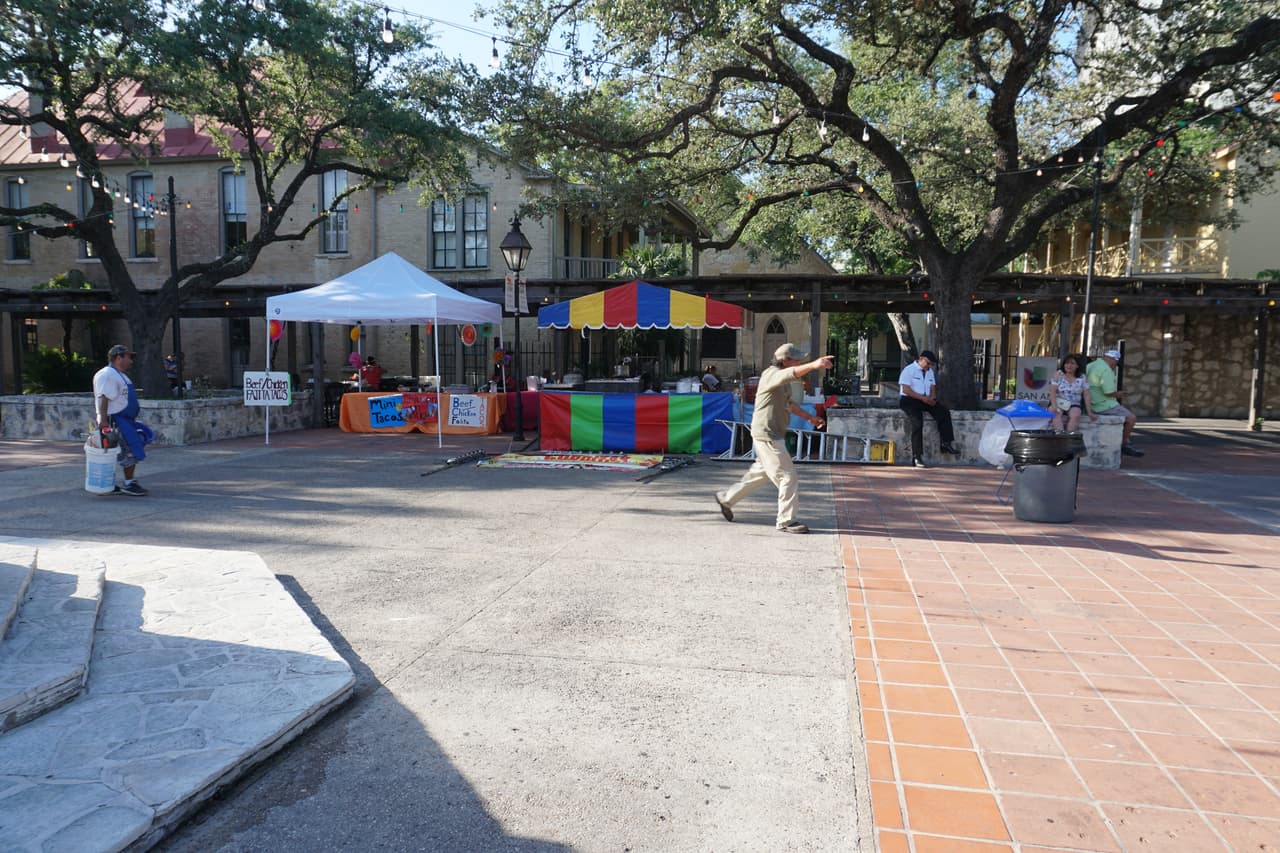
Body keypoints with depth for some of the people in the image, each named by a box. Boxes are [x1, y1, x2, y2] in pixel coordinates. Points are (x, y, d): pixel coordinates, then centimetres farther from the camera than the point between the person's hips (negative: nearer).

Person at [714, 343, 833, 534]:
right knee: (787, 476, -8)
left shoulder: (784, 381, 14)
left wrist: (809, 417, 19)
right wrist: (813, 365, -55)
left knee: (760, 474, 22)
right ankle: (786, 521, 1)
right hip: (767, 435, -11)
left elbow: (789, 404, 27)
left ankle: (726, 499, 35)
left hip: (774, 435, 11)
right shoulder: (772, 374, -17)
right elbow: (791, 374, -39)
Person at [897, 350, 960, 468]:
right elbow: (906, 390, -16)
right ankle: (917, 456, -29)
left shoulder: (930, 372, 17)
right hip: (909, 400, -7)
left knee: (944, 412, -16)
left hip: (925, 400, 7)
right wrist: (923, 398, -22)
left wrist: (932, 398, -10)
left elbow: (933, 388, 14)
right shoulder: (908, 370, -7)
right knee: (917, 422, -30)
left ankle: (946, 444, -13)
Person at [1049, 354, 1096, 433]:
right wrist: (1054, 406, -21)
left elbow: (1086, 396, 4)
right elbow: (1052, 391, -6)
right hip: (1058, 402, -1)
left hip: (1073, 405, 1)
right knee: (1056, 413, -33)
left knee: (1075, 415, -32)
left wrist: (1090, 412, -1)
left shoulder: (1082, 378, 5)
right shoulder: (1059, 374, 2)